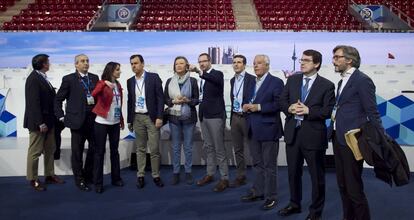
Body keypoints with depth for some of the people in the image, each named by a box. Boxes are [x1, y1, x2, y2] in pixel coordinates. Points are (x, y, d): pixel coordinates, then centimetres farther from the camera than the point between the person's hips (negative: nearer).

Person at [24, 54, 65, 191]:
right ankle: (33, 179, 16)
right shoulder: (33, 79, -16)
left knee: (50, 149, 15)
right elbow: (34, 103, -20)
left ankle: (49, 175, 26)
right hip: (38, 122, -9)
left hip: (48, 120, 9)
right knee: (35, 151, 3)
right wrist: (40, 123, -22)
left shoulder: (43, 77, 10)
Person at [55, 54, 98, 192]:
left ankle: (88, 175, 29)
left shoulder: (94, 78, 9)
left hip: (94, 119, 4)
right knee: (77, 152, 5)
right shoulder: (68, 79, -2)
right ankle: (79, 180, 21)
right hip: (77, 120, -4)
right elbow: (58, 99, 2)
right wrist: (61, 117, -2)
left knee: (94, 149, 10)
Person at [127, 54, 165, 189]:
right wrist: (129, 120, 11)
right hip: (137, 118, 4)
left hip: (152, 117, -3)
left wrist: (159, 117, -14)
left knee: (154, 149, 0)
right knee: (140, 149, 8)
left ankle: (156, 176, 12)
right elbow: (130, 101, 13)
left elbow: (160, 98, -7)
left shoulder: (153, 77, -4)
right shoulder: (130, 81, 8)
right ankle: (140, 176, 16)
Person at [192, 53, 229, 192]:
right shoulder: (203, 78, 15)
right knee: (208, 147, 14)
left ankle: (224, 178, 5)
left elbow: (216, 80, -32)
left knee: (219, 148, -3)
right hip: (203, 116, 7)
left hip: (215, 116, -7)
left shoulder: (217, 74, -7)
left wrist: (199, 72, -43)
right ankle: (210, 174, 26)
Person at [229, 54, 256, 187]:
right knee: (238, 149, 12)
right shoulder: (232, 80, 13)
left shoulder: (251, 79, -8)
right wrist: (232, 117, 15)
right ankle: (240, 177, 23)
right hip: (235, 117, 7)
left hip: (247, 117, -7)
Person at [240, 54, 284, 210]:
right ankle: (258, 191, 30)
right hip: (253, 130, 7)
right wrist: (246, 107, -4)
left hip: (268, 129, -7)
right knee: (257, 163, 17)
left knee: (269, 165, 3)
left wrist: (258, 107, -21)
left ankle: (270, 197, 14)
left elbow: (279, 104, -16)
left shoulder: (276, 82, -7)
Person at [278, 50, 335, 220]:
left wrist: (308, 111, -22)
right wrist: (290, 108, -13)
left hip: (313, 135, -4)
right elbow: (282, 101, 8)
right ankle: (294, 204, 38)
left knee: (317, 175, 9)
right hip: (292, 133, 4)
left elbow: (329, 111, -11)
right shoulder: (292, 80, 8)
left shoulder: (327, 85, -5)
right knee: (293, 172, 18)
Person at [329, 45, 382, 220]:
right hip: (338, 138, 9)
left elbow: (372, 113, -12)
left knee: (354, 187, -1)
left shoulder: (362, 80, -10)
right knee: (342, 185, 17)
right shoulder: (342, 81, 16)